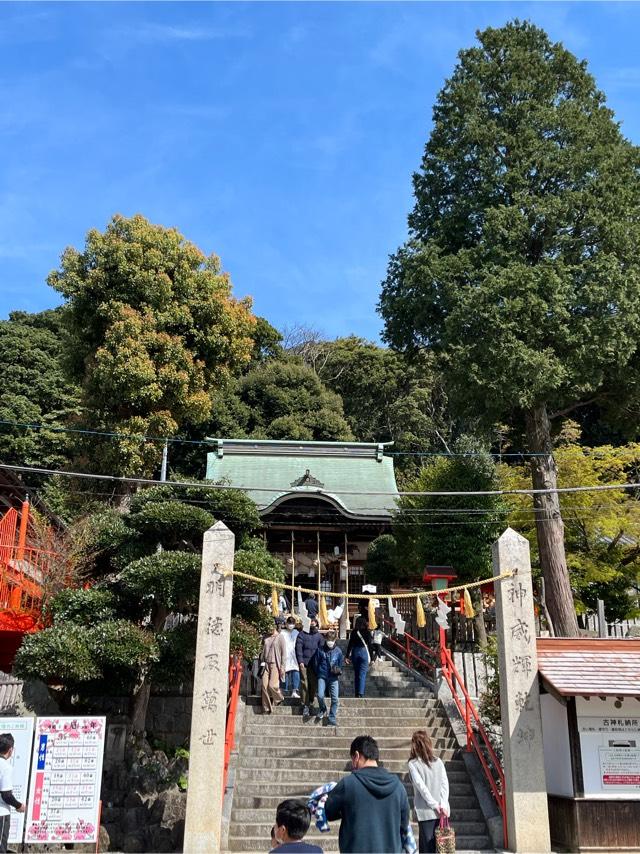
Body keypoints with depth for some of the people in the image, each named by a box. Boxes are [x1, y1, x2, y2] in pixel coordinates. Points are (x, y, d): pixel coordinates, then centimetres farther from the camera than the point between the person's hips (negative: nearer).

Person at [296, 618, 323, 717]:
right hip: (304, 664, -2)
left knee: (314, 684, 2)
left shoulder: (318, 635, 11)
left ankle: (310, 702, 18)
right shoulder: (302, 634, 4)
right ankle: (305, 706, 1)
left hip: (315, 664, 2)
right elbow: (298, 648, -1)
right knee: (304, 684, -3)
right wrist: (300, 661, -10)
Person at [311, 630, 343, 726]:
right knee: (320, 695, -16)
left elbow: (341, 664, 13)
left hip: (334, 678, 1)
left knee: (335, 699, -5)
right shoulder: (320, 650, 2)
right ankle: (322, 709, 15)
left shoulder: (338, 651, 4)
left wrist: (338, 670, -5)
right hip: (322, 676, -1)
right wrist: (318, 674, 6)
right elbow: (315, 663, 9)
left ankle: (332, 719, 7)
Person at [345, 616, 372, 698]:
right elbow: (369, 645, -3)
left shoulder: (353, 632, -1)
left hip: (355, 652, 2)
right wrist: (370, 658, 3)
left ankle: (357, 693, 19)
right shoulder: (367, 632, -4)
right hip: (364, 652, -2)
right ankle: (360, 693, -12)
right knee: (362, 674, -2)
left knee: (356, 674, 14)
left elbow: (350, 644, -1)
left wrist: (347, 656, 3)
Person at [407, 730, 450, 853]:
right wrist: (443, 805, -7)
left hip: (425, 811, -4)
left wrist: (435, 805, -10)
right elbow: (445, 784, -2)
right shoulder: (438, 761, 4)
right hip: (442, 810, 4)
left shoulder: (413, 764, -7)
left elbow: (421, 787, -14)